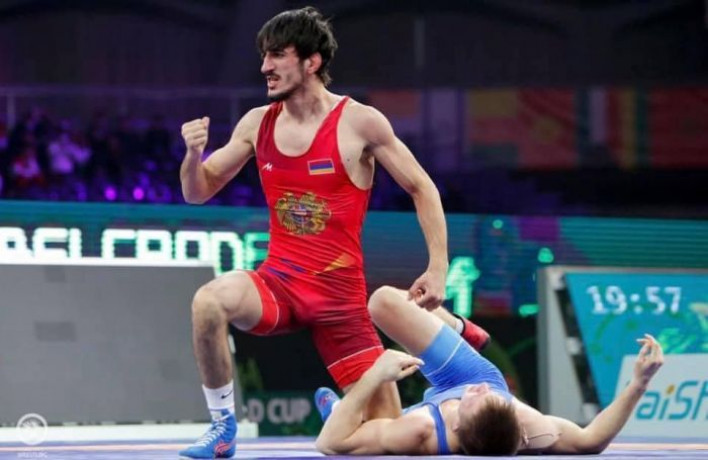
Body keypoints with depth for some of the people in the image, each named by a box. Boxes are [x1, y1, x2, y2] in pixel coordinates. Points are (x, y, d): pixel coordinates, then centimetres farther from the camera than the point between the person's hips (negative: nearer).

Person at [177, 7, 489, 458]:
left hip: (339, 291, -2)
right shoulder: (257, 123, 3)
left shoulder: (360, 123, -9)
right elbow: (198, 191, 9)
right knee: (209, 301, -34)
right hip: (277, 281, 2)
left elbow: (423, 189, -1)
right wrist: (193, 154, -13)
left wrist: (438, 267, -10)